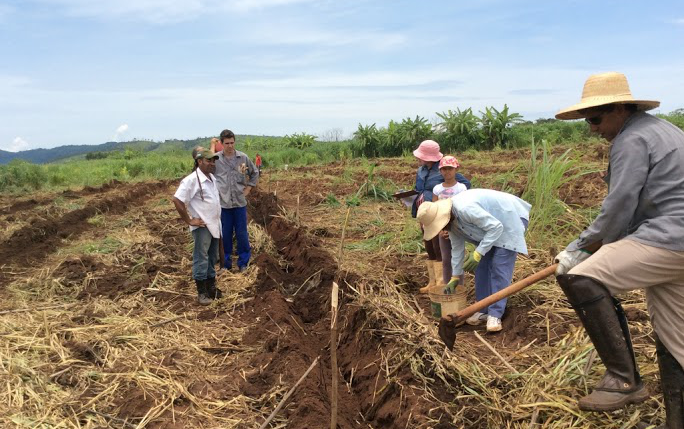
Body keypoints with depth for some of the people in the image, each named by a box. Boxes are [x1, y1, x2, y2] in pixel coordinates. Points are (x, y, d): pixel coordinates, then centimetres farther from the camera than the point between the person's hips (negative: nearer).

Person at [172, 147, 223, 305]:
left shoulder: (212, 178, 9)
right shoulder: (191, 180, -16)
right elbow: (177, 200, -20)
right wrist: (189, 221, -17)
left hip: (214, 225, 8)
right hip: (202, 227, -8)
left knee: (212, 258, 16)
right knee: (201, 259, 0)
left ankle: (211, 287, 28)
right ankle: (202, 292, 8)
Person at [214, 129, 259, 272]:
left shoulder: (243, 158, 0)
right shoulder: (215, 159, -4)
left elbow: (254, 173, 14)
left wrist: (248, 189, 7)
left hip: (240, 202, 1)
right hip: (223, 203, -1)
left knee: (241, 234, 6)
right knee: (225, 234, 8)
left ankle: (243, 262, 20)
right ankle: (226, 262, 22)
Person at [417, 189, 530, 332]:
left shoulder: (465, 208, -36)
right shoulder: (451, 218, -7)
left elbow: (496, 227, -32)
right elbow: (457, 247, 4)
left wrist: (478, 253, -32)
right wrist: (455, 277, 8)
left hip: (511, 220, -9)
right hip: (490, 224, 9)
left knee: (499, 267, -13)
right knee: (482, 265, 5)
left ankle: (495, 315, -10)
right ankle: (484, 310, 14)